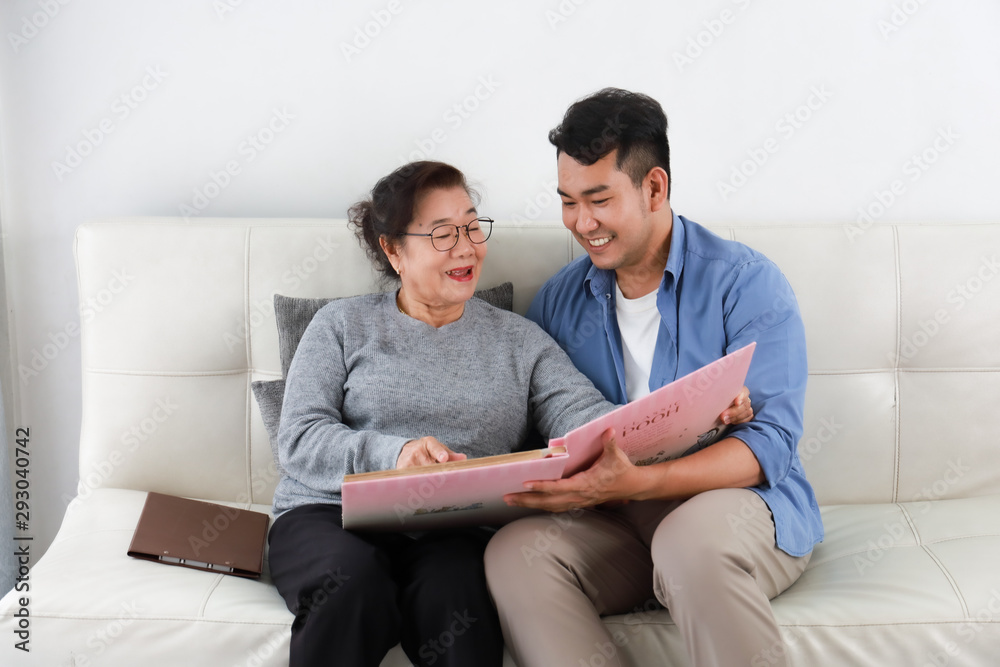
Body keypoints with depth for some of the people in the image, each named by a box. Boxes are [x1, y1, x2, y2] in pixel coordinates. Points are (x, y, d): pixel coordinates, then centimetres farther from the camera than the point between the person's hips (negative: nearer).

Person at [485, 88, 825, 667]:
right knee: (515, 549, -26)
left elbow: (771, 442, -14)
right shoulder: (559, 300, 11)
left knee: (691, 536, -38)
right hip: (616, 526, 4)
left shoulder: (746, 282, -4)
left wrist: (636, 483, -28)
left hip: (740, 503, -3)